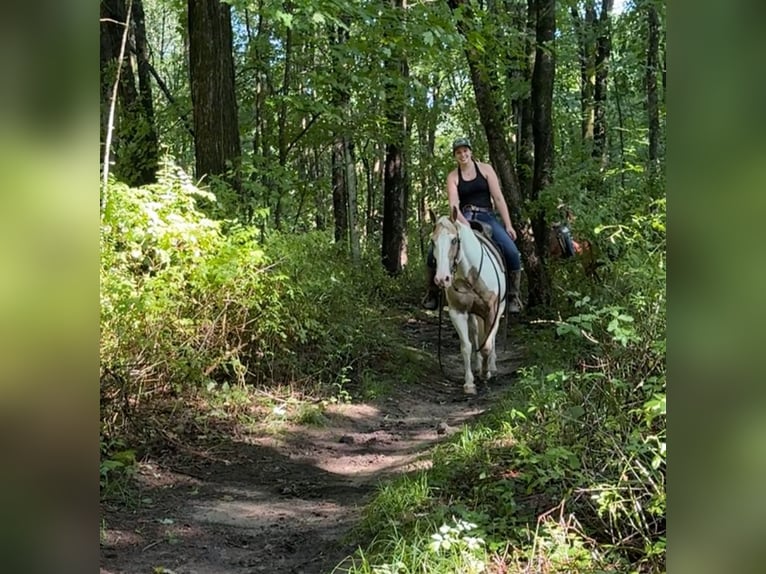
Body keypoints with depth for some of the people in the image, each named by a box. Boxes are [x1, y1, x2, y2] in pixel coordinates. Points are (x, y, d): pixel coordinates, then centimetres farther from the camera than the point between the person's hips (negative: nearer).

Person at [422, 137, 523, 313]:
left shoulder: (485, 169, 5)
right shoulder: (453, 177, 5)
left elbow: (498, 198, 2)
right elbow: (453, 204, -9)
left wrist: (508, 225, -4)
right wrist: (465, 223, -28)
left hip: (487, 217, 0)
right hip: (463, 218, 1)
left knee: (512, 253, -23)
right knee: (434, 251, -19)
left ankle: (513, 296, -6)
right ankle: (432, 292, 0)